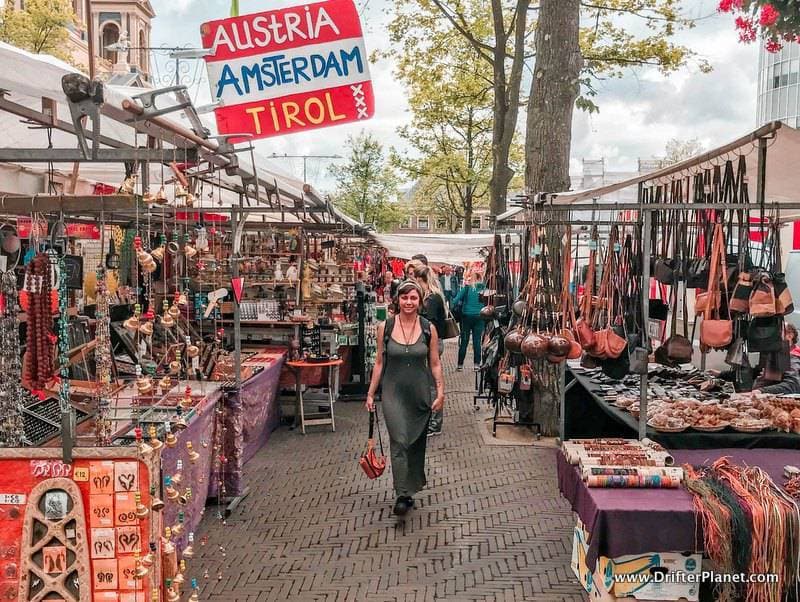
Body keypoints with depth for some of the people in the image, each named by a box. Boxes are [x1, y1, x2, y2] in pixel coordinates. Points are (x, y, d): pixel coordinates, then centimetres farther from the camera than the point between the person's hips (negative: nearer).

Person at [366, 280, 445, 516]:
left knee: (417, 443, 13)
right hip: (393, 393, -1)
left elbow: (435, 364, 3)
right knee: (399, 441, -10)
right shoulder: (385, 327, -3)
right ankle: (402, 495, -6)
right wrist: (371, 393, 4)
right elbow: (379, 362, 4)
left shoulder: (428, 329, -3)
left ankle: (411, 489, 33)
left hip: (420, 393, 1)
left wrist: (440, 392, -4)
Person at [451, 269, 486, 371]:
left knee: (464, 341, 6)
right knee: (477, 341, 6)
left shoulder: (467, 287, -4)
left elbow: (456, 300, -8)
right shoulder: (483, 287, -4)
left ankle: (460, 365, 9)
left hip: (466, 316, 0)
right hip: (479, 317, 0)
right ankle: (477, 364, 7)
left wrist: (456, 309, 3)